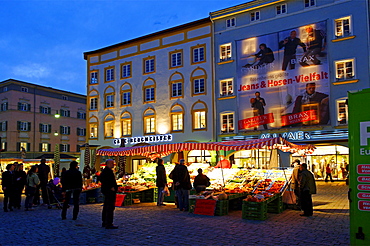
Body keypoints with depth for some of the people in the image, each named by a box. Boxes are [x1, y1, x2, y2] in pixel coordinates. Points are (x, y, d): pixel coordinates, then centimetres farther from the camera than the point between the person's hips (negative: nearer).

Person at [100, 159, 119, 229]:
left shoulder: (105, 170, 18)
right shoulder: (108, 171, -16)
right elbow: (103, 180, -26)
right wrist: (111, 187, -21)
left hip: (107, 191, 12)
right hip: (110, 191, -12)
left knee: (106, 207, 15)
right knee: (110, 207, -10)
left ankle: (104, 222, 24)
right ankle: (109, 224, -9)